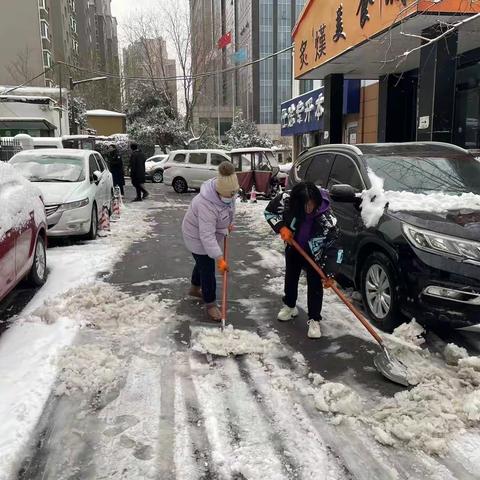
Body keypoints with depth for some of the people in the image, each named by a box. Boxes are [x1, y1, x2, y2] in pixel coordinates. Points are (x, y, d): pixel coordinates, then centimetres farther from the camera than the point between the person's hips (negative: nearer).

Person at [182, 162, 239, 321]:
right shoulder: (207, 204, -42)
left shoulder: (228, 190, -18)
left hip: (211, 234, 8)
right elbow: (207, 236, -42)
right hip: (197, 237, -8)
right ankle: (210, 304, 12)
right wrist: (219, 258, -42)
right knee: (207, 269, -2)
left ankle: (195, 288, 49)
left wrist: (229, 223, 17)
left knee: (203, 262, 25)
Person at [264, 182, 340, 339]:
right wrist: (281, 227, -26)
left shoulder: (326, 217, -37)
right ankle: (290, 306, 44)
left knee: (315, 284, -2)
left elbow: (332, 246, -30)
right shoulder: (286, 200, -33)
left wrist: (329, 273, -31)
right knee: (290, 278, 19)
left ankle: (314, 319, 14)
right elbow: (269, 211, -12)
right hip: (293, 248, 3)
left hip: (315, 253, -3)